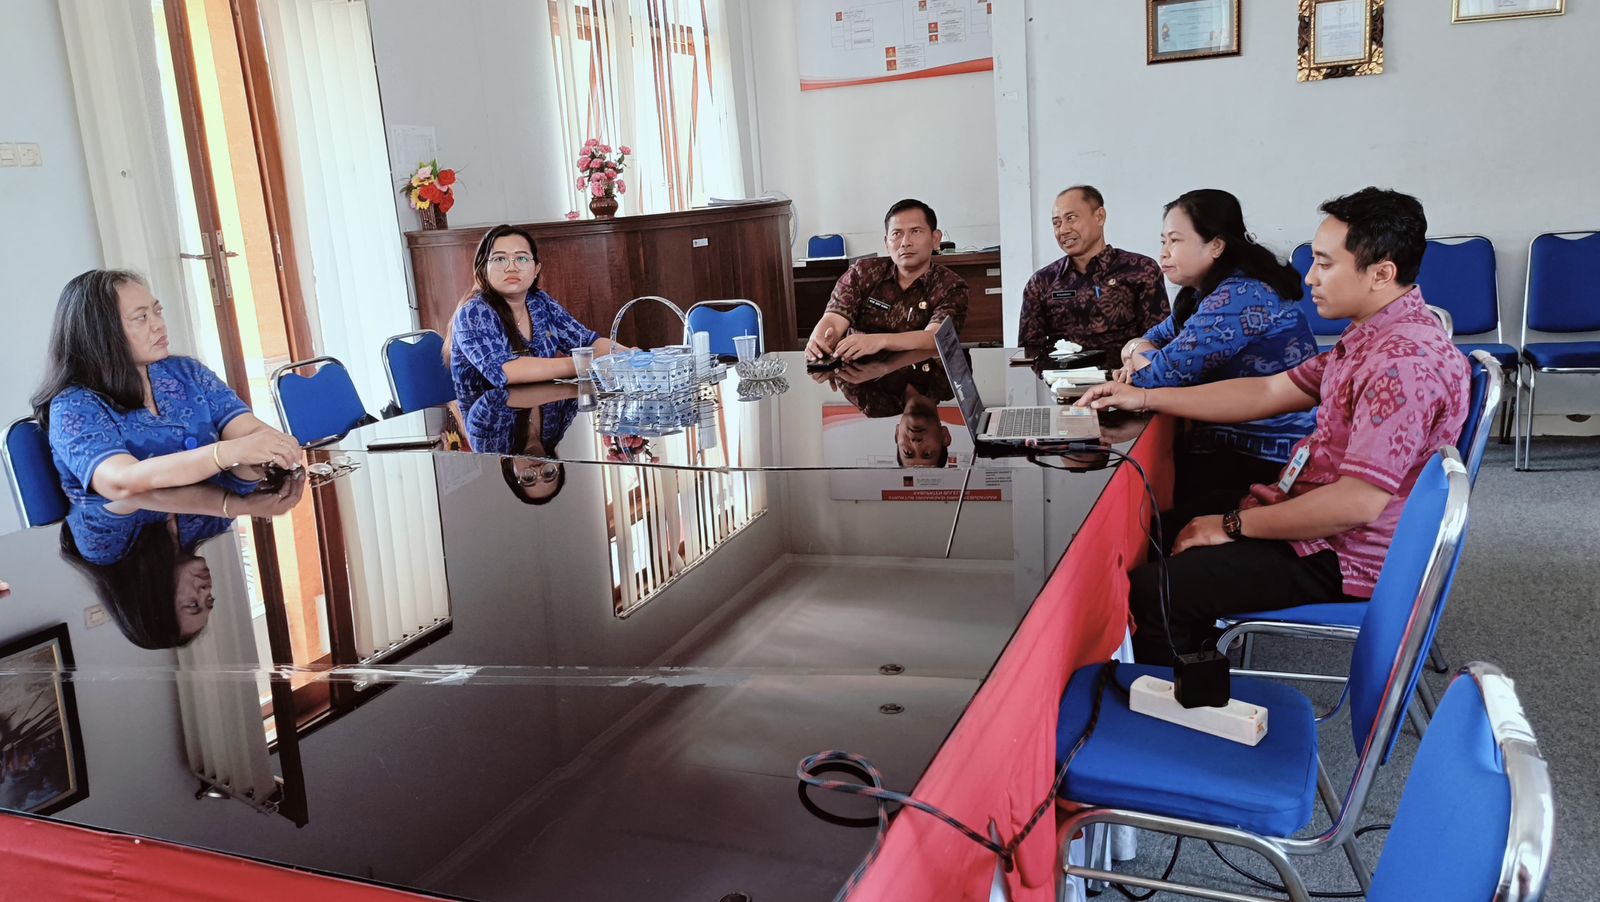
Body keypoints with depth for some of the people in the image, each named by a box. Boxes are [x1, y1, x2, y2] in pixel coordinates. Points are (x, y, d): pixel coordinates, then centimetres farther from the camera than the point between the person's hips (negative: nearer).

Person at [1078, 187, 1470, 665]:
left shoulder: (1406, 361, -27)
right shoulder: (1374, 335, 7)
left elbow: (1358, 503, -29)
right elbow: (1269, 392, 10)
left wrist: (1235, 526, -18)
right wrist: (1145, 398, 7)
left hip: (1340, 557, -10)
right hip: (1309, 511, 10)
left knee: (1150, 590, -18)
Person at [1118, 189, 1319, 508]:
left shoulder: (1239, 296, -19)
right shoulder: (1206, 293, 10)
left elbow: (1168, 372, -22)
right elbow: (1157, 338, 18)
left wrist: (1136, 351, 0)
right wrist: (1140, 354, -6)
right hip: (1236, 440, 8)